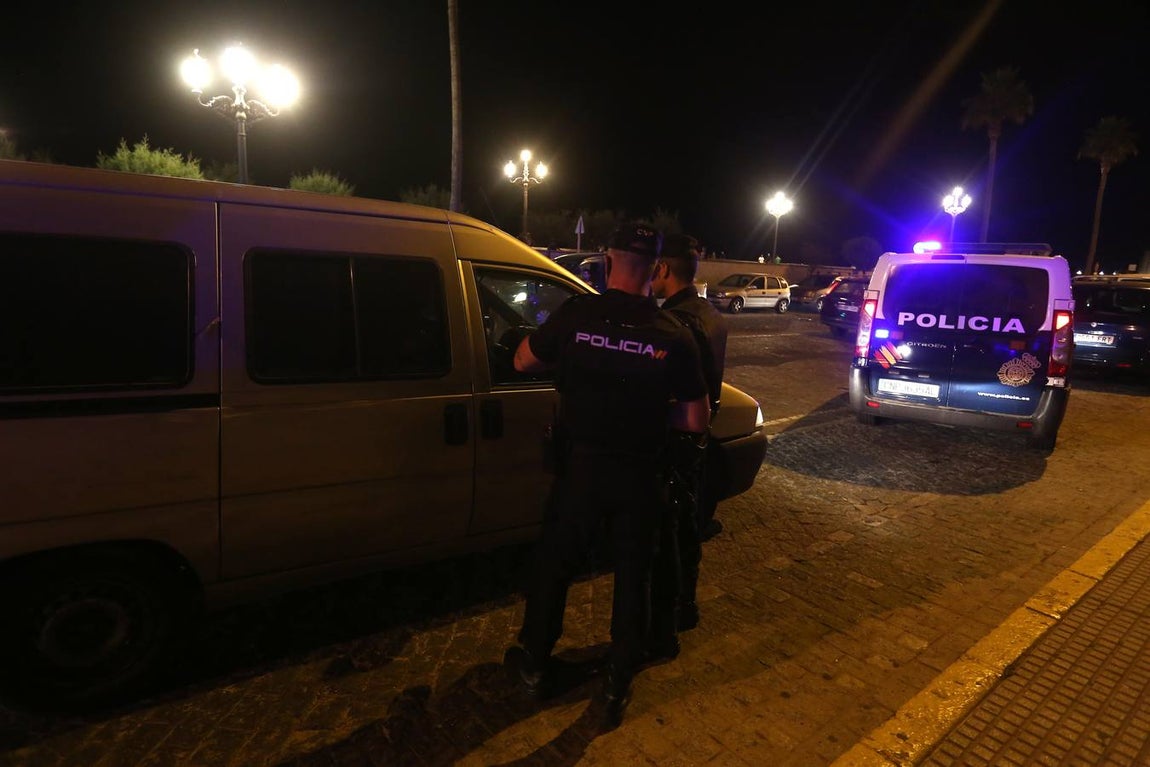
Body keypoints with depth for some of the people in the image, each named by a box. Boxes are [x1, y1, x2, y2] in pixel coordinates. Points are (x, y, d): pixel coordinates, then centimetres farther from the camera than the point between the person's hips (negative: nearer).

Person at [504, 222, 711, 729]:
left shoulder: (576, 314, -12)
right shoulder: (673, 336, -11)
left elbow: (523, 362, 3)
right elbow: (697, 421, -5)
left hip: (580, 465, 0)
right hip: (639, 474, 0)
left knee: (554, 565, 20)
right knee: (633, 576, 17)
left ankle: (535, 666, 38)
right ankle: (618, 685, 30)